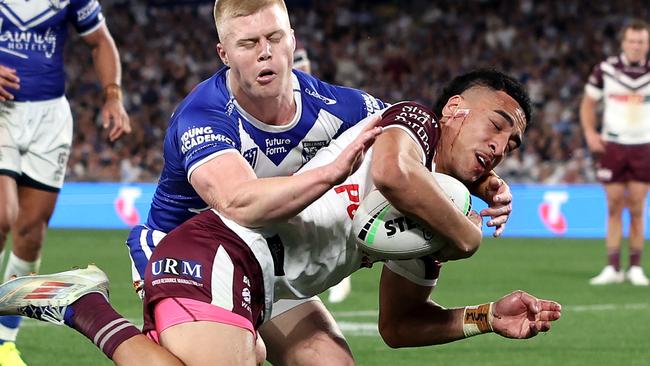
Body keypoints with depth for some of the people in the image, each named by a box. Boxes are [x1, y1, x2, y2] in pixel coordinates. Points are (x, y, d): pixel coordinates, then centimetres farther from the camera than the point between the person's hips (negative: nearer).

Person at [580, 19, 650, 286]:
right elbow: (588, 103, 11)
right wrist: (590, 132, -4)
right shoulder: (605, 70, -1)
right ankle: (613, 268, 3)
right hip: (612, 145, 0)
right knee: (614, 207, 0)